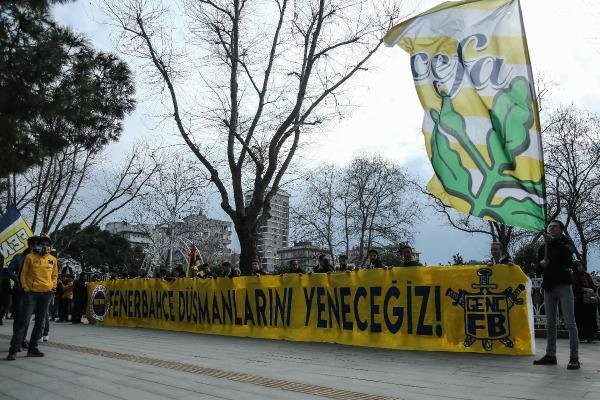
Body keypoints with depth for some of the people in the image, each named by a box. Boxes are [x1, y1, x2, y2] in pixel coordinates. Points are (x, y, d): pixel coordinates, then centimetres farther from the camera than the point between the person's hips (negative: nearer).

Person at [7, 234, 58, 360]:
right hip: (32, 292, -4)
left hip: (46, 293, 4)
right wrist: (25, 288, -7)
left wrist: (53, 286, 3)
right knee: (24, 320, -9)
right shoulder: (30, 257, 0)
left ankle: (33, 348, 18)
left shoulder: (53, 259, 9)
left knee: (40, 322, 8)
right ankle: (13, 349, -4)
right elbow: (23, 274, 3)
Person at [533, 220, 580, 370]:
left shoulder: (566, 243, 4)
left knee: (570, 322, -8)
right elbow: (537, 264, 18)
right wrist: (541, 263, -3)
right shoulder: (544, 247, 16)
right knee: (550, 323, 7)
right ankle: (550, 355, 13)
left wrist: (553, 240, -25)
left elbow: (567, 252, -19)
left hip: (563, 285, -5)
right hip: (548, 287, 5)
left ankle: (574, 357, -6)